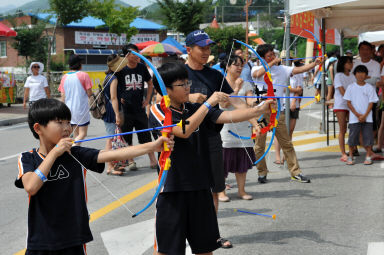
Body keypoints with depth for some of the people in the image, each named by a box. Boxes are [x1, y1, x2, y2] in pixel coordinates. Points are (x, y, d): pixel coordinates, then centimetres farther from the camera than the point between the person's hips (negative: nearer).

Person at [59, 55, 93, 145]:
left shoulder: (64, 77, 6)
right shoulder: (84, 75, -7)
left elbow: (63, 96, 7)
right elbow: (89, 93, -9)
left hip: (69, 109, 5)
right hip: (82, 108, -5)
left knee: (76, 134, 14)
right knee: (82, 133, -3)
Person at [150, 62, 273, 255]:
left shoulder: (195, 109, 8)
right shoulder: (157, 111, -7)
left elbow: (228, 116, -4)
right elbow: (183, 131, -22)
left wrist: (260, 109, -17)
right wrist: (209, 103, -21)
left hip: (200, 186, 5)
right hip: (172, 188, -5)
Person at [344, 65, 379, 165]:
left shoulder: (370, 88, 3)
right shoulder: (351, 87, 2)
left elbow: (371, 103, 0)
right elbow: (348, 103, 1)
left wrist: (364, 115, -10)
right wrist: (357, 115, -8)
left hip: (367, 118, 0)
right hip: (354, 118, 0)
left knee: (368, 136, 1)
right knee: (352, 137, 0)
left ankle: (368, 157, 10)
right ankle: (350, 157, 11)